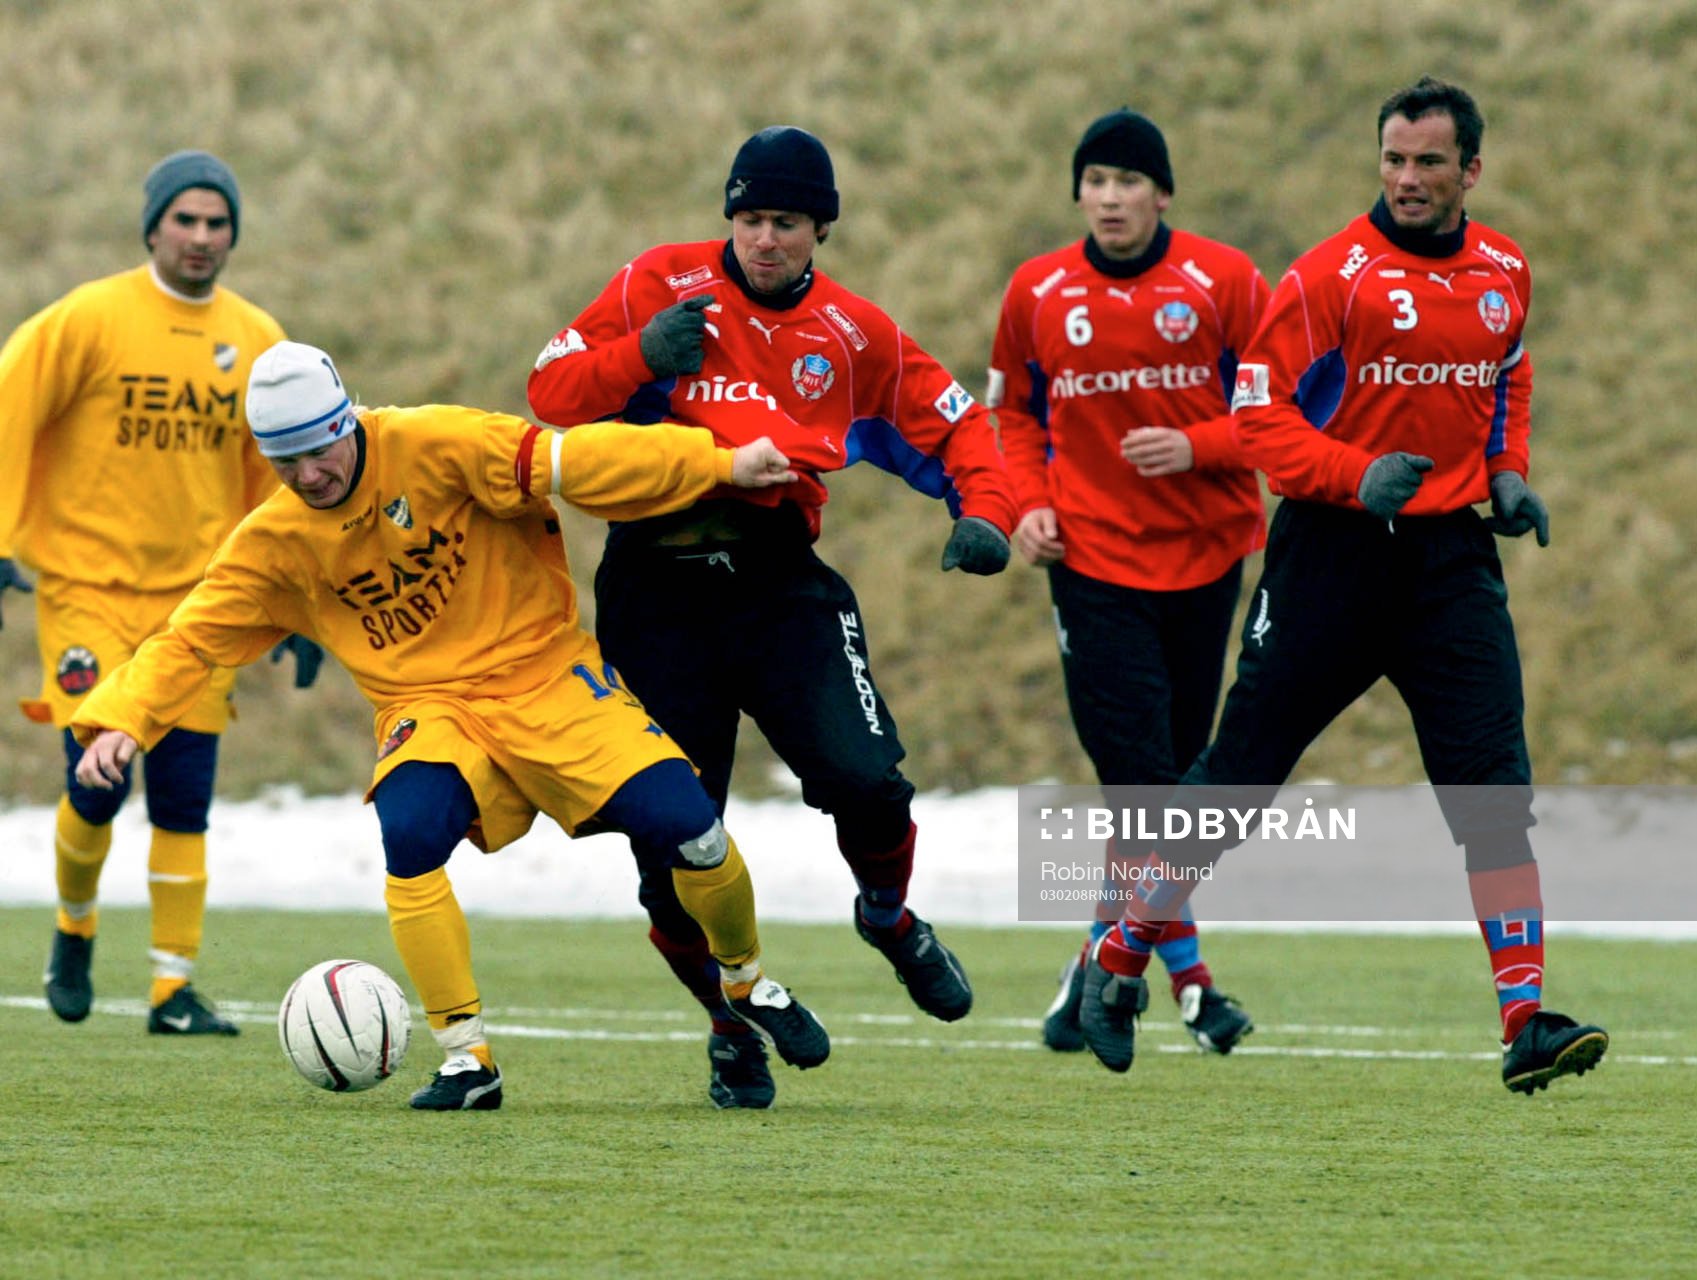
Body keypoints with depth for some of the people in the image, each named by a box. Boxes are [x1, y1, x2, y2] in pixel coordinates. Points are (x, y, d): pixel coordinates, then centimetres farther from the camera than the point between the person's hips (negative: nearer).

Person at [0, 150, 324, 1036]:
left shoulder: (257, 341, 6)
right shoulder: (92, 319, -8)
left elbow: (280, 480, 14)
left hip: (198, 596, 3)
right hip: (89, 587, -3)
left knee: (184, 798, -1)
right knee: (98, 783, -9)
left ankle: (173, 987, 6)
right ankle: (75, 927, 20)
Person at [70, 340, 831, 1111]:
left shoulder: (433, 449, -14)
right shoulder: (273, 544, -2)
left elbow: (569, 463, -19)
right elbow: (189, 641, 1)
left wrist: (721, 465, -22)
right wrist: (118, 721, -17)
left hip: (548, 676, -2)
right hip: (431, 709, 2)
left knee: (680, 822, -17)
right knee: (410, 831, -31)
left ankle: (744, 983, 16)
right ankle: (467, 1061, -17)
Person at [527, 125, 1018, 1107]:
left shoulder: (853, 335, 7)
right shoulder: (661, 286, 2)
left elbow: (957, 424, 14)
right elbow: (552, 393, 0)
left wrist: (985, 512, -5)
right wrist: (641, 353, -18)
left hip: (780, 583, 1)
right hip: (657, 592, 0)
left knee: (863, 776, -21)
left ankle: (889, 916, 15)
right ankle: (733, 1023, 22)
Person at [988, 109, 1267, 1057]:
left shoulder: (1223, 281, -2)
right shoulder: (1038, 292, 4)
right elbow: (1015, 410, 17)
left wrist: (1196, 447, -17)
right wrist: (1027, 500, 0)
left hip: (1205, 554, 1)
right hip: (1093, 558, -1)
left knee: (1178, 773, 9)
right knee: (1141, 774, -13)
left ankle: (1107, 960, 26)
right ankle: (1188, 977, -7)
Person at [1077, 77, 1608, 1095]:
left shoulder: (1505, 272, 8)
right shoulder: (1338, 274, -10)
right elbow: (1260, 408, -10)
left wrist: (1507, 472, 9)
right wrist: (1356, 475, -23)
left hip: (1452, 553, 4)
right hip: (1335, 549, -4)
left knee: (1493, 785, -7)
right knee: (1241, 770, 4)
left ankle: (1528, 1022, -8)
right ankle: (1120, 964, 21)